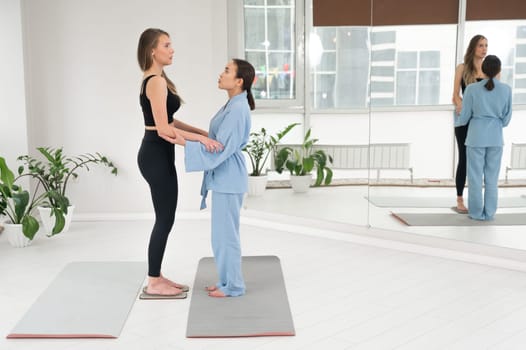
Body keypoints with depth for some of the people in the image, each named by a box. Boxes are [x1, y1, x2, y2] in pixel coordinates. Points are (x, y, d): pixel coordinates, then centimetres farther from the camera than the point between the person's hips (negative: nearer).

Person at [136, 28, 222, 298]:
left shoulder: (157, 80, 14)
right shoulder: (156, 82, -17)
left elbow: (169, 121, 19)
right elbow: (163, 129, -24)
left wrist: (203, 132, 17)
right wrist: (200, 138, -25)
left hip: (159, 155, 10)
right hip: (156, 156, -10)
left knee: (164, 219, 14)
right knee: (165, 220, -2)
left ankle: (156, 277, 23)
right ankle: (153, 284, 9)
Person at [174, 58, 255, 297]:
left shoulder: (238, 109, -19)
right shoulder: (233, 105, 11)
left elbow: (221, 148, -22)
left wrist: (182, 142, -23)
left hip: (228, 177, -10)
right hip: (223, 176, 10)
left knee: (225, 232, 0)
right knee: (223, 231, 16)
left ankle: (233, 285, 12)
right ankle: (227, 281, 27)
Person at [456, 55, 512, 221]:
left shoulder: (472, 89, -9)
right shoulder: (506, 89, -4)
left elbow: (465, 116, -3)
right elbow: (506, 118, 4)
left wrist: (460, 122, 21)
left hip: (476, 137, -2)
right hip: (496, 138, 2)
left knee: (475, 176, 5)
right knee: (492, 176, 9)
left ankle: (477, 212, 6)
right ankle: (489, 212, 10)